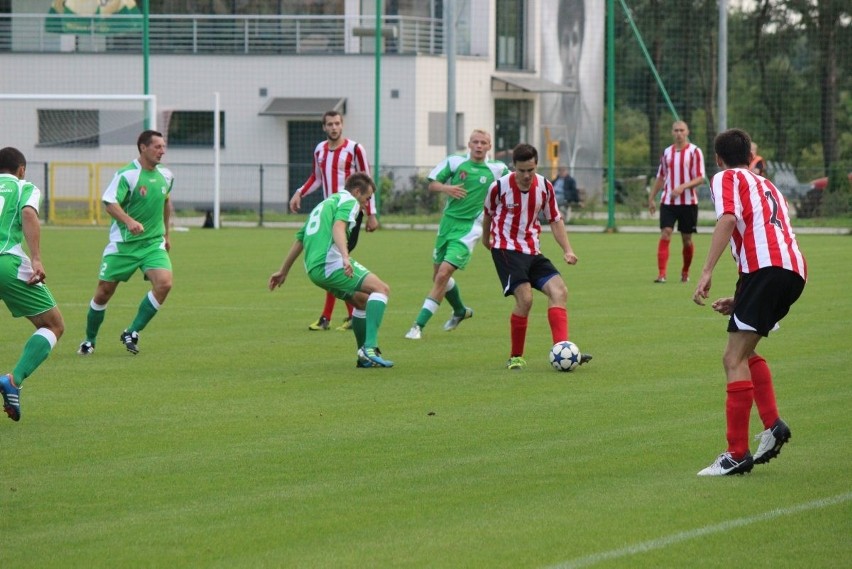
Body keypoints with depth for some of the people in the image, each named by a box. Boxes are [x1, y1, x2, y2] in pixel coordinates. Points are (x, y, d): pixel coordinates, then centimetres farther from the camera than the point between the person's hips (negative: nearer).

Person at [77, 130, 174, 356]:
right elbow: (111, 204, -23)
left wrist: (166, 234, 28)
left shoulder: (165, 175, 6)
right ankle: (89, 341, 25)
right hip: (123, 244, -4)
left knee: (164, 284, -19)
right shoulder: (126, 175, -14)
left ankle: (132, 333, -4)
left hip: (153, 242, 4)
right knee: (103, 293, 2)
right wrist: (129, 221, -40)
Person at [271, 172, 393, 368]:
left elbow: (299, 239, 35)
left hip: (313, 268, 9)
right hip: (330, 263, -9)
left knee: (362, 301, 21)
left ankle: (364, 356, 19)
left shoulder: (324, 204, 31)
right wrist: (345, 257, -32)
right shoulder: (349, 200, 4)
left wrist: (283, 271, 41)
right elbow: (338, 227, -17)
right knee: (381, 289, -12)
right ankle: (370, 348, -27)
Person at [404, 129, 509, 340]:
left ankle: (419, 325, -13)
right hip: (448, 222, 4)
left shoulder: (497, 169, -1)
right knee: (437, 276, 15)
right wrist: (445, 187, -17)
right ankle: (460, 311, 44)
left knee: (443, 274, -16)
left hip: (468, 229, -4)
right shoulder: (454, 162, 1)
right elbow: (432, 184, 3)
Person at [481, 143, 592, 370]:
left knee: (559, 291, -13)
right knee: (525, 298, -20)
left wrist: (567, 250, -2)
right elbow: (488, 214, 9)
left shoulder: (545, 187, -2)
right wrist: (486, 238, 25)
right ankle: (515, 358, -6)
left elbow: (555, 220, 9)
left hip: (532, 251, 5)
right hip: (506, 249, -5)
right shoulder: (499, 187, -11)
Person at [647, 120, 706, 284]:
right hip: (668, 201, 2)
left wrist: (682, 187, -24)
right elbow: (660, 178, 19)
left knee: (687, 239, 5)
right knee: (665, 234, -12)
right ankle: (661, 273, -18)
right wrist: (651, 198, 15)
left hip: (688, 201, -2)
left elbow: (700, 178, -9)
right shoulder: (667, 152, 10)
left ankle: (685, 272, 24)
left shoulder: (694, 151, -3)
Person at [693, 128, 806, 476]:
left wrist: (707, 272, -16)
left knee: (735, 360, -7)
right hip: (795, 269, 8)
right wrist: (740, 301, 33)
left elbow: (728, 219, -9)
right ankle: (772, 425, 8)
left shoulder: (727, 179, 11)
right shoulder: (767, 186, 33)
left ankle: (737, 454, -13)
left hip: (765, 266, -8)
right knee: (742, 353, 22)